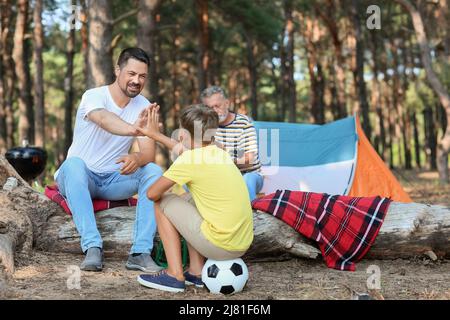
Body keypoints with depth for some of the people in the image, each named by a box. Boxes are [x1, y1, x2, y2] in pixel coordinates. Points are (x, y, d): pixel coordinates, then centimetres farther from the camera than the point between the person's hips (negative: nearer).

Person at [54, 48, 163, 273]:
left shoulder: (143, 106, -1)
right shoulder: (94, 96, -15)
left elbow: (149, 153, -13)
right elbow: (105, 119, -41)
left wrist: (137, 159, -39)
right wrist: (132, 129, -63)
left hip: (114, 180, 4)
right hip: (80, 177, -4)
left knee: (154, 171, -22)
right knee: (74, 163, -37)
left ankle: (140, 252, -28)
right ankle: (93, 246, -39)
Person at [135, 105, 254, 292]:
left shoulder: (189, 161, -11)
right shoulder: (220, 153, 11)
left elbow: (152, 194, -4)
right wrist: (155, 135, 40)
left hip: (219, 246, -7)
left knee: (162, 204, 8)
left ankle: (175, 276, 6)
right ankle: (197, 272, 23)